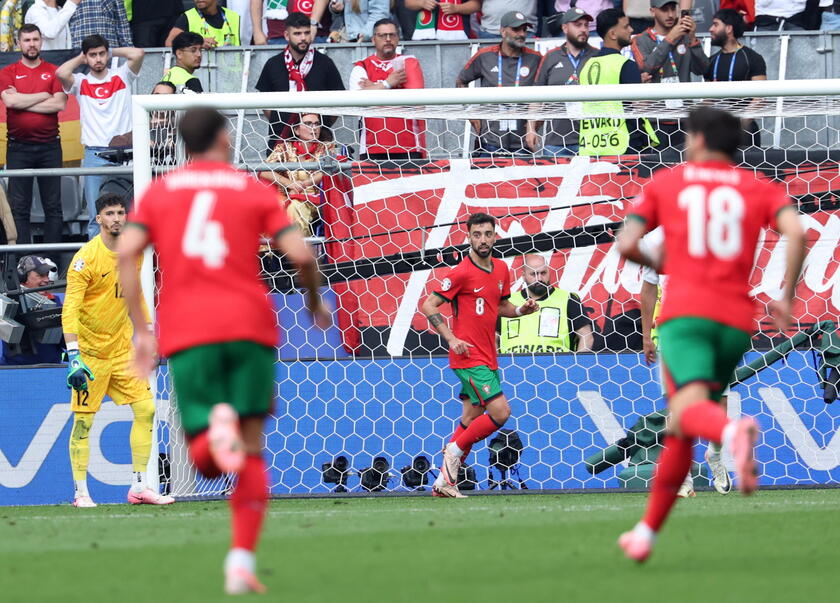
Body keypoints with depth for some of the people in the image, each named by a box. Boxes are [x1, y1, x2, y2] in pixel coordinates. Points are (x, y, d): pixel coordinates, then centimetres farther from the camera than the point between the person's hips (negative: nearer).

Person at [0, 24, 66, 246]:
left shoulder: (53, 72, 7)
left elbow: (59, 104, -7)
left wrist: (23, 103, -8)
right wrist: (43, 96, -5)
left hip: (49, 146, 1)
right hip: (18, 147, -1)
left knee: (53, 206, 1)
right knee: (19, 207, -2)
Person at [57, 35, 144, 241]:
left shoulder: (121, 76, 9)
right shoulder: (81, 82, 8)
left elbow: (138, 54, -5)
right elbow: (61, 73, -11)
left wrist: (112, 53, 9)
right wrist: (81, 59, 6)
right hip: (94, 153, 0)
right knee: (96, 216, -1)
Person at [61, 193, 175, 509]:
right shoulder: (86, 257, -15)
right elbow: (70, 308, -19)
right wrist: (73, 355, -27)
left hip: (122, 348, 6)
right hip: (90, 350, -6)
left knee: (145, 409, 0)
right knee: (83, 420, -2)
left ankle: (139, 487, 8)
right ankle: (81, 492, 6)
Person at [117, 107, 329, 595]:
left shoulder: (159, 192, 14)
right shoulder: (254, 190, 10)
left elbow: (127, 252, -2)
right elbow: (301, 254, -1)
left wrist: (141, 330, 0)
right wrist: (316, 303, 18)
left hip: (186, 334, 1)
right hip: (249, 325, -1)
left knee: (207, 461, 4)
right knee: (251, 451, 9)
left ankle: (215, 427, -33)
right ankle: (242, 562, -4)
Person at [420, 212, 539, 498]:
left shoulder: (501, 270, 10)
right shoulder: (462, 273, -12)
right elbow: (428, 306, -10)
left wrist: (521, 310, 3)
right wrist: (451, 338, -19)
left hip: (487, 357, 8)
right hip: (468, 356, -8)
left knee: (471, 417, 9)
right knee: (500, 412, -16)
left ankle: (444, 482, 14)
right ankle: (456, 449, 2)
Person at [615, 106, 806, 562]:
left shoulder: (664, 183, 14)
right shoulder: (760, 188, 16)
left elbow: (625, 245, 5)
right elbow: (796, 233, -4)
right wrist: (786, 298, 3)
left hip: (685, 312, -3)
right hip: (737, 319, 3)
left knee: (690, 407, -24)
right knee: (680, 428, 16)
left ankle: (733, 433, -60)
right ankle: (647, 532, 22)